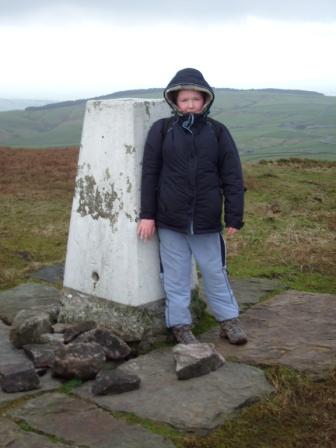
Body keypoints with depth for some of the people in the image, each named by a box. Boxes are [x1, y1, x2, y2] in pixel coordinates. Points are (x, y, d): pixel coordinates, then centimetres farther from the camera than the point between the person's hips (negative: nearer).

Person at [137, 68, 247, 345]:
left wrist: (234, 217, -2)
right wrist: (147, 214, -2)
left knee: (215, 273, 12)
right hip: (170, 221, 0)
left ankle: (229, 320, 29)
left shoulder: (217, 132, 1)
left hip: (207, 222, 1)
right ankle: (181, 325, 24)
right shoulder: (162, 130, 0)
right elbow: (149, 173, 1)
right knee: (176, 277, 9)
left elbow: (233, 177, 1)